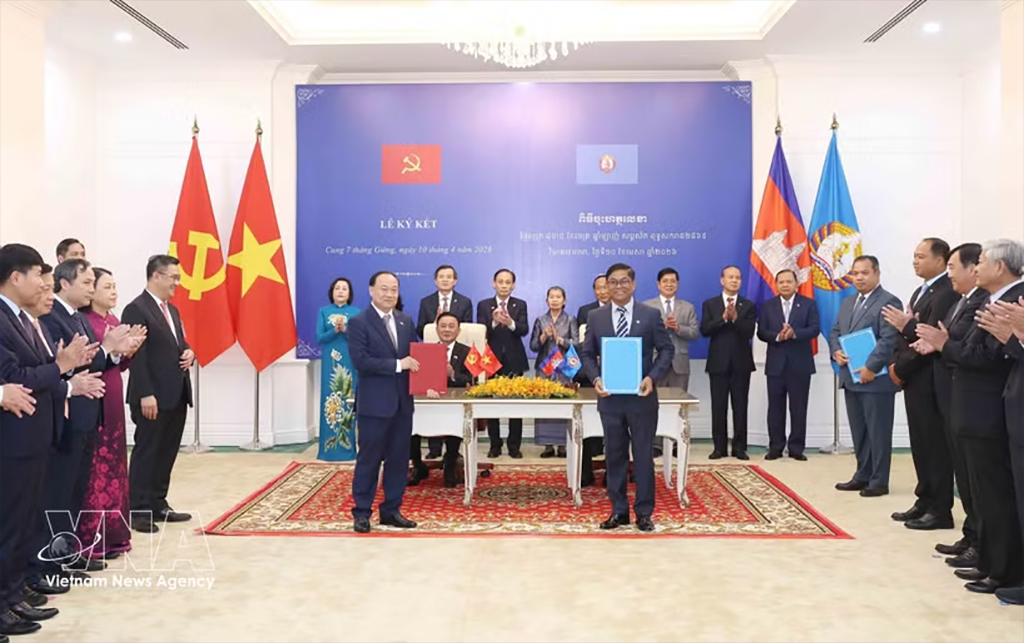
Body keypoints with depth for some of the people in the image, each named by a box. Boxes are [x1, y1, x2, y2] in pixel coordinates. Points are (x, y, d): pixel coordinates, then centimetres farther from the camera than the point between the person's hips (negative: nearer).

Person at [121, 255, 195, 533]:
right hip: (153, 397, -8)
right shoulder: (136, 309, -11)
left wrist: (189, 353, 1)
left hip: (177, 395, 8)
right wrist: (145, 395, -21)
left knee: (167, 453, 13)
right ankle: (138, 511, 7)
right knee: (146, 453, -1)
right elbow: (136, 355, -17)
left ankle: (158, 504, 23)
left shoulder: (172, 309, 16)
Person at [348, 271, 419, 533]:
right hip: (374, 402, -6)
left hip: (402, 401, 6)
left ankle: (391, 510, 22)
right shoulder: (358, 323, -8)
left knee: (399, 458, 11)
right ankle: (362, 512, 15)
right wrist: (397, 365, -20)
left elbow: (414, 355, 13)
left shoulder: (406, 321, 11)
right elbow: (361, 361, -18)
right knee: (369, 459, 3)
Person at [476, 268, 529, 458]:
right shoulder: (483, 305, 3)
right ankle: (495, 445, 14)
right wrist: (494, 322, -27)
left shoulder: (520, 305, 4)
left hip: (514, 361, 0)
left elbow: (524, 330, -10)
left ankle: (514, 446, 9)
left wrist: (511, 323, -31)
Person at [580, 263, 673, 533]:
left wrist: (652, 377, -13)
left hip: (641, 396, -2)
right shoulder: (595, 317, 5)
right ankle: (619, 510, 20)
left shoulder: (651, 315, 1)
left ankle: (644, 512, 16)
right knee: (615, 455, 9)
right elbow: (587, 354, 8)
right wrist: (596, 378, -10)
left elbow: (666, 349, 1)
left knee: (643, 455, 5)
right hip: (609, 397, 2)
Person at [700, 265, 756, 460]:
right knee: (718, 407, 3)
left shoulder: (749, 306, 6)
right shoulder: (710, 304, 6)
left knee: (740, 407, 3)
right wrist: (723, 318, -17)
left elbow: (749, 332, -7)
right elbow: (704, 330, -6)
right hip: (718, 362, 0)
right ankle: (720, 446, 10)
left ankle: (739, 447, 9)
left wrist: (735, 318, -22)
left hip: (741, 363, 0)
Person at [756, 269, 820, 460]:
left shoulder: (808, 304, 3)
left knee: (798, 408, 3)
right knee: (775, 408, 5)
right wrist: (777, 336, -19)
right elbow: (761, 332, 0)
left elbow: (815, 329, -7)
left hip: (800, 364, -1)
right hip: (776, 364, 1)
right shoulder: (767, 306, 7)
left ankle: (796, 448, 11)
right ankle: (775, 447, 12)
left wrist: (795, 333, -23)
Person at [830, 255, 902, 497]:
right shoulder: (847, 303, 18)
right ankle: (863, 476, 23)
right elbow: (835, 331, 20)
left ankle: (879, 481, 8)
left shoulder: (889, 302, -9)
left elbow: (888, 339, -18)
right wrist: (836, 351, -1)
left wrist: (871, 368, -22)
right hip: (851, 377, 8)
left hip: (875, 379, -8)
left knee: (878, 432, 0)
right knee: (859, 432, 14)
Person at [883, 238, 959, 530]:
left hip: (930, 382, -9)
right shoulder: (920, 292, 17)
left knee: (935, 446, -1)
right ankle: (925, 501, 21)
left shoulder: (946, 292, -15)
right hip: (913, 380, 9)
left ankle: (941, 510, 7)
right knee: (920, 445, 13)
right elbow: (908, 333, 17)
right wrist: (897, 364, 4)